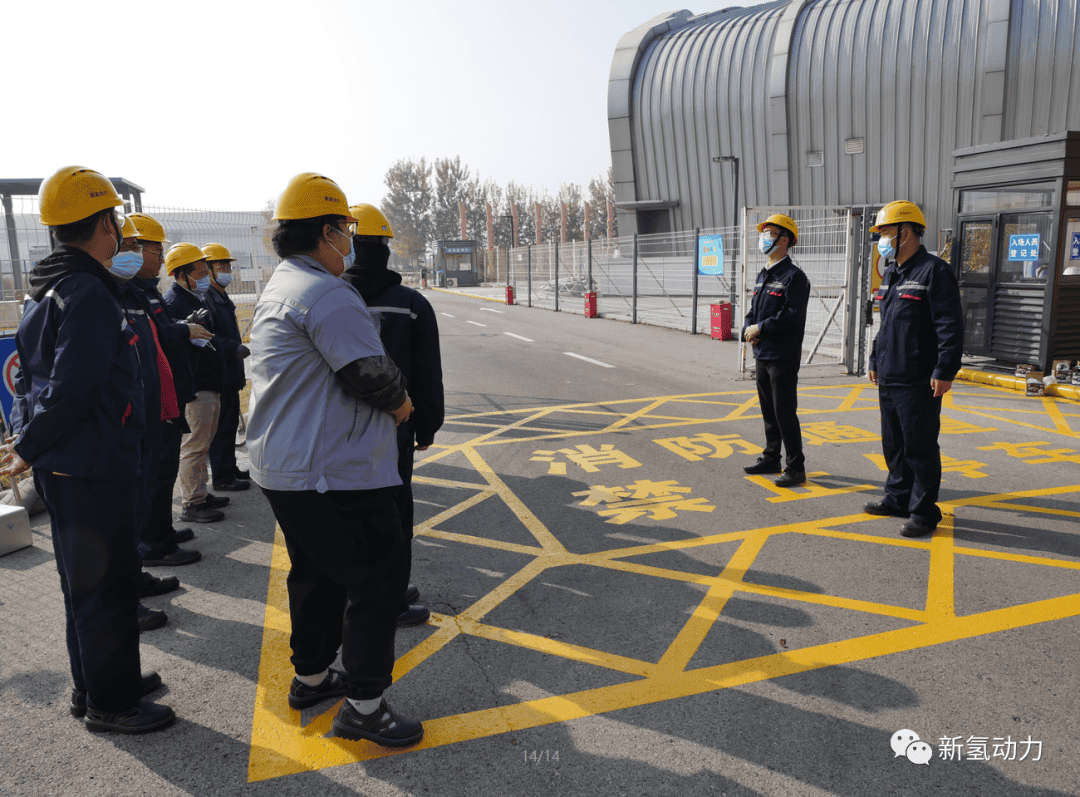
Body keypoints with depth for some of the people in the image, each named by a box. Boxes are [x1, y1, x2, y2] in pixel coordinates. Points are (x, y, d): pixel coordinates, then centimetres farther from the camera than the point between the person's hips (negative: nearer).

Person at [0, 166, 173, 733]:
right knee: (106, 584, 3)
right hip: (93, 470, -10)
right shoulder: (89, 294, -19)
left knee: (85, 580, 20)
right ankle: (109, 702, 17)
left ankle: (95, 684, 35)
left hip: (64, 469, 10)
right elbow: (71, 391, -24)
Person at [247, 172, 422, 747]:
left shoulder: (275, 291, 16)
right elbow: (373, 376, -21)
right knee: (379, 577, -1)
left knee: (315, 572, 22)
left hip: (280, 466, 11)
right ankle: (363, 705, 7)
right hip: (331, 474, -11)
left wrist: (386, 401, 10)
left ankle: (310, 677, 36)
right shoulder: (327, 294, -19)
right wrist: (401, 403, 0)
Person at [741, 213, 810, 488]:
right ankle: (771, 459, 29)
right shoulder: (763, 276, 16)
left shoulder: (794, 277, -12)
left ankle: (796, 467, 4)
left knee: (784, 413, -5)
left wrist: (760, 328, -15)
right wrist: (748, 328, -1)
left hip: (783, 358, -9)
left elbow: (792, 315, -22)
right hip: (762, 355, 9)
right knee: (768, 410, 16)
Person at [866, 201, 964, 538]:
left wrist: (945, 371, -20)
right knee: (893, 445, 17)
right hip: (889, 379, 9)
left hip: (919, 383, -9)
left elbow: (951, 326, -16)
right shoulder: (891, 275, 16)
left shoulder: (934, 271, -12)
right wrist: (875, 361, 24)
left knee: (919, 448, -2)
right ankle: (898, 499, 30)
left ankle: (924, 513, 8)